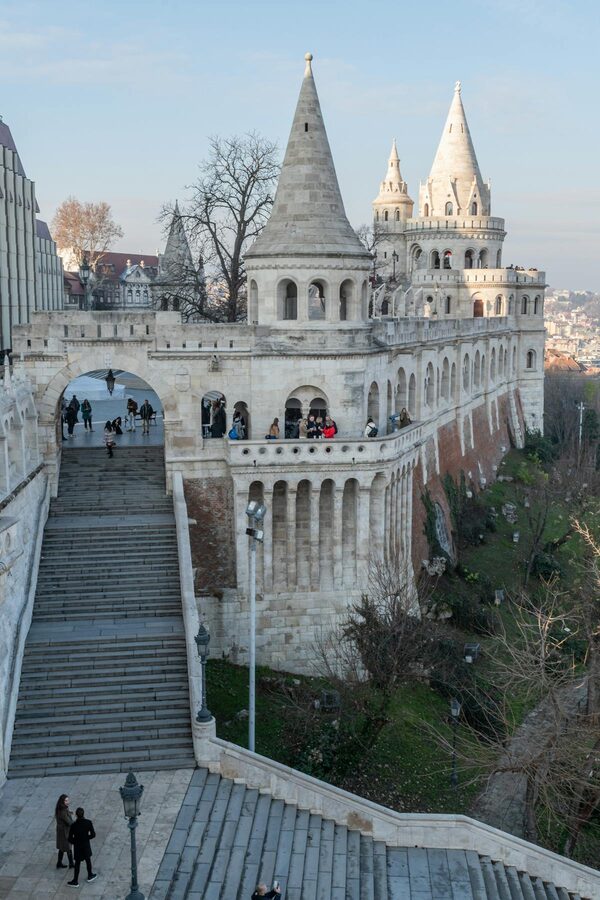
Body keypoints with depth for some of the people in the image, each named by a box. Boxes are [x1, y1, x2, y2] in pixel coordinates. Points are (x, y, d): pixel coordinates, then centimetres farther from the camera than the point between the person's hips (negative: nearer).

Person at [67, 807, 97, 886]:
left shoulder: (74, 825, -21)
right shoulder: (88, 823, -17)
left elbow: (70, 839, -15)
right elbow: (93, 834, -11)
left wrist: (75, 842, 5)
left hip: (77, 846, -1)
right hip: (86, 845, 1)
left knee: (77, 863, 12)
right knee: (88, 860, 23)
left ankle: (75, 881, 19)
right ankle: (90, 875, 40)